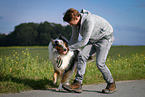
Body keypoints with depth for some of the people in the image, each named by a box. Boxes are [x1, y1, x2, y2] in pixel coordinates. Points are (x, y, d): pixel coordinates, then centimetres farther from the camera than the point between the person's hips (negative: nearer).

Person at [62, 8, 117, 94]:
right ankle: (77, 84, -15)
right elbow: (74, 38, 7)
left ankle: (112, 85, 4)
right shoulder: (75, 22, -9)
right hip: (93, 39, 7)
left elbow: (84, 41, -29)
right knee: (82, 56, -13)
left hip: (105, 37, -7)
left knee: (100, 63, -17)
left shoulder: (89, 20, -35)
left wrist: (69, 47, -21)